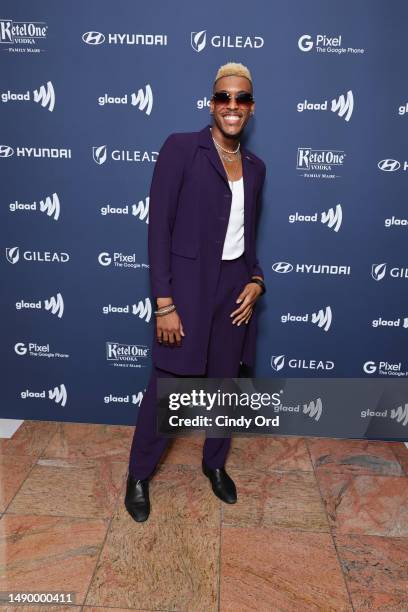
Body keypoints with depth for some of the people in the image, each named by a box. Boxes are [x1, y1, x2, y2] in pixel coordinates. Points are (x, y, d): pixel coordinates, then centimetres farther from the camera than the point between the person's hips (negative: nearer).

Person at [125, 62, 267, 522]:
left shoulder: (255, 167, 9)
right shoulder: (181, 147, -8)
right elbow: (158, 227, -12)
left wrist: (255, 280, -1)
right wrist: (164, 303, -17)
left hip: (236, 288, 5)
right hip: (189, 286, -5)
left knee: (224, 383, 17)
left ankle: (215, 464, 41)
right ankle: (138, 474, 30)